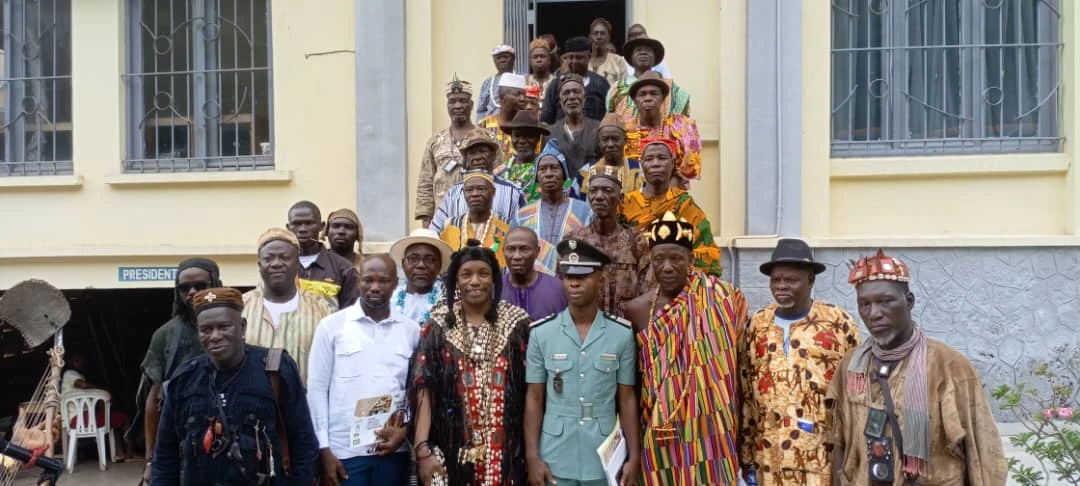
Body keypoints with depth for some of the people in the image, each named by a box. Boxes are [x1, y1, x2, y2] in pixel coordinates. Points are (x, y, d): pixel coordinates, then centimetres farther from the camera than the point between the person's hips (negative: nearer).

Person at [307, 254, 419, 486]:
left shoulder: (411, 329, 5)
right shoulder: (331, 325, -1)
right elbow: (316, 389, -1)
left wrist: (405, 430, -5)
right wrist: (324, 449, -4)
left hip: (393, 449, 2)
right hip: (344, 451, -2)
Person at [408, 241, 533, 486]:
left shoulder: (517, 324, 0)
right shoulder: (438, 326, 1)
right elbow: (424, 390, -3)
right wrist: (422, 448, -11)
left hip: (505, 452, 0)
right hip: (452, 450, 0)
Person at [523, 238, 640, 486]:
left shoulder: (622, 333, -3)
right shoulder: (541, 333, -3)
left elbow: (627, 399, 2)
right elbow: (534, 398, 1)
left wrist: (634, 457, -1)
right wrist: (532, 457, -3)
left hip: (606, 461, 0)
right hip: (555, 461, 0)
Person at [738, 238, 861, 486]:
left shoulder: (839, 323, -2)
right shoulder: (756, 325, 7)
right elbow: (745, 394, 10)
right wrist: (746, 456, 9)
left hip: (826, 457, -3)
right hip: (771, 459, 3)